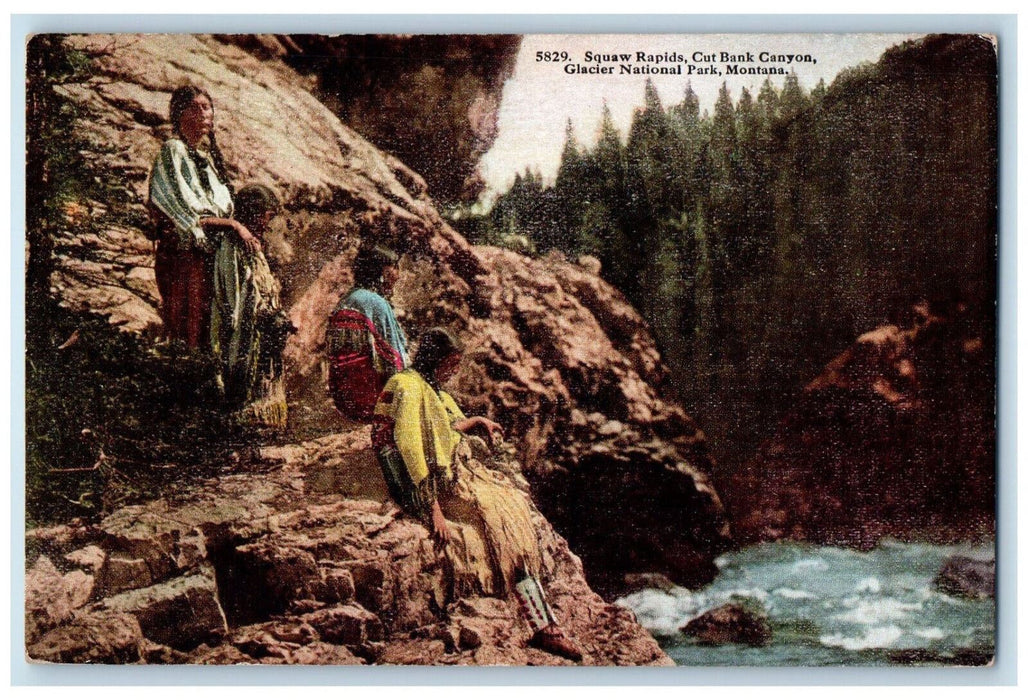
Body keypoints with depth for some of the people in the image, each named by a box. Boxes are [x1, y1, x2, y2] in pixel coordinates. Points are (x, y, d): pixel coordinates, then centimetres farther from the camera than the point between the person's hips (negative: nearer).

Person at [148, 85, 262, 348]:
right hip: (182, 254, -8)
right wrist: (233, 225, -11)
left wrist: (242, 230, 4)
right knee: (187, 333, -8)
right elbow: (188, 214, -13)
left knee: (209, 327, 6)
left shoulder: (208, 152, 17)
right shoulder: (173, 151, -7)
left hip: (209, 252, 8)